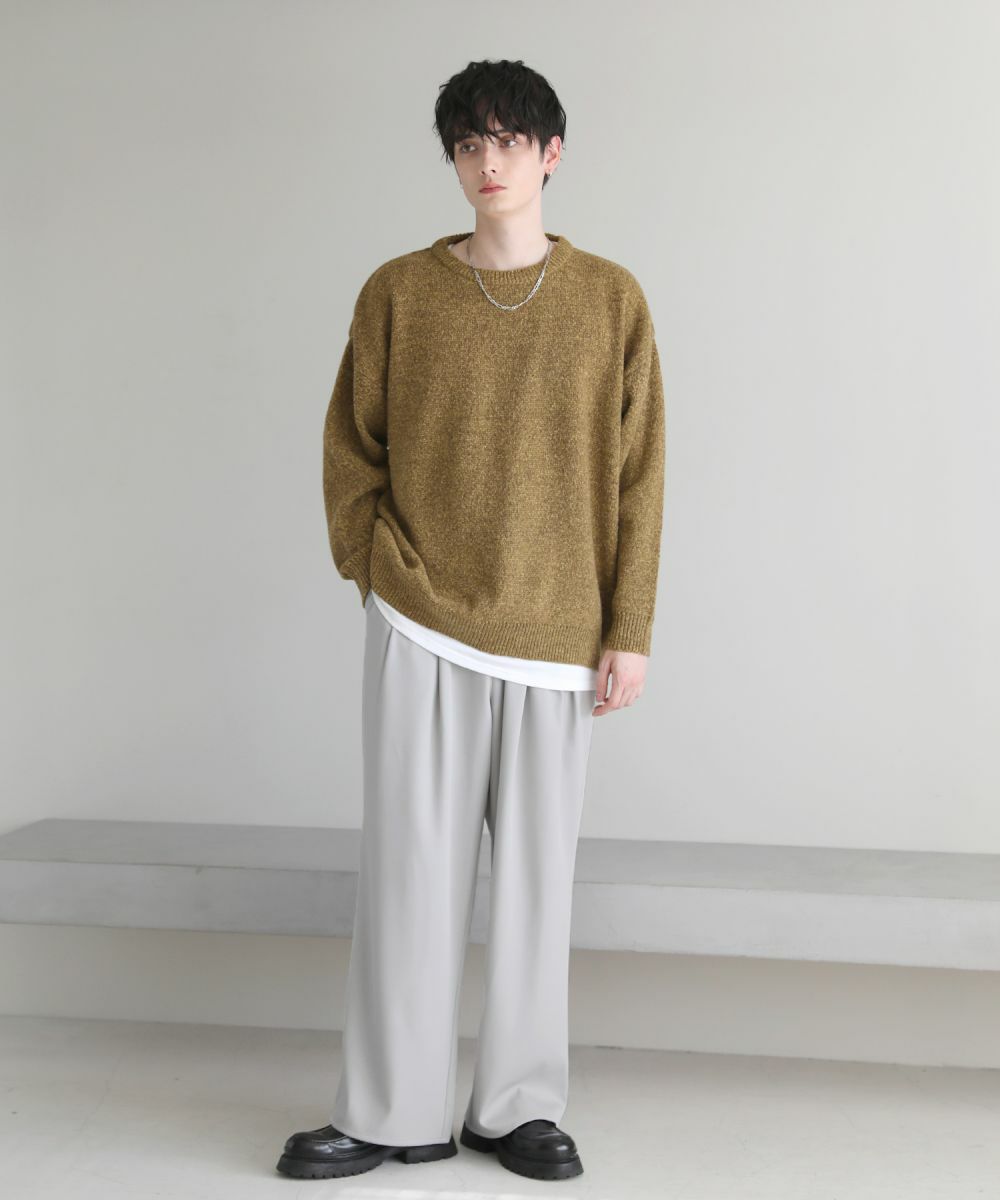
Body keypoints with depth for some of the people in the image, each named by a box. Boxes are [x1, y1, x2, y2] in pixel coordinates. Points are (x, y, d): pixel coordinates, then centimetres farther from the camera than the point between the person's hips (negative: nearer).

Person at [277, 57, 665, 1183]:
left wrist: (629, 629, -1)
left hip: (555, 636, 0)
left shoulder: (610, 299, 4)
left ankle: (519, 1103, 20)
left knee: (534, 872, 7)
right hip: (421, 628, 0)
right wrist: (378, 572, -2)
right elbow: (349, 449, 9)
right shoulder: (398, 291, 4)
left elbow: (635, 476, 3)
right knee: (411, 866, 3)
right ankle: (395, 1111, 14)